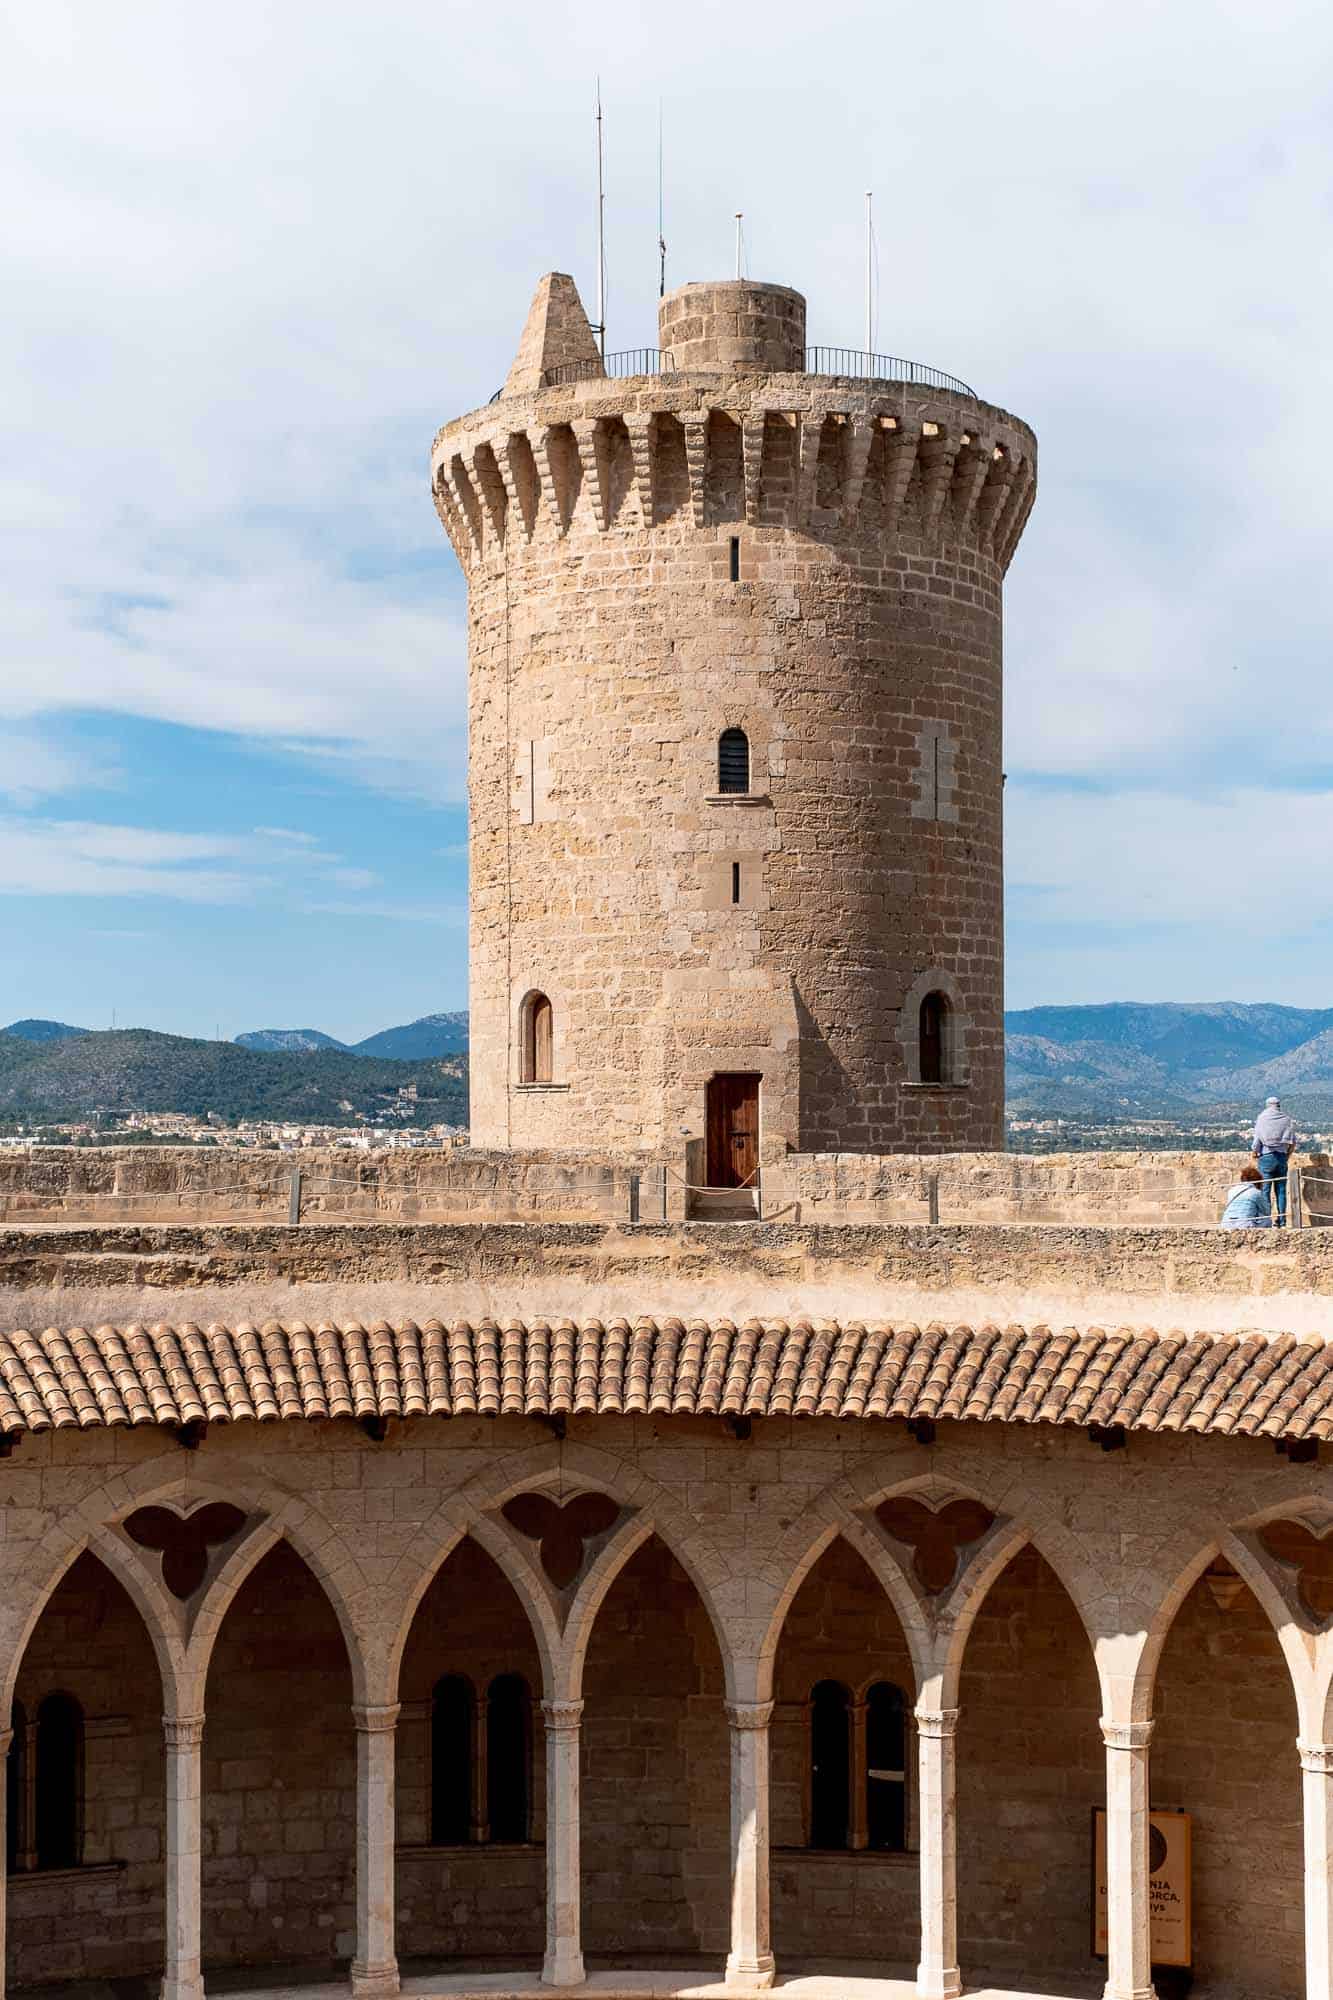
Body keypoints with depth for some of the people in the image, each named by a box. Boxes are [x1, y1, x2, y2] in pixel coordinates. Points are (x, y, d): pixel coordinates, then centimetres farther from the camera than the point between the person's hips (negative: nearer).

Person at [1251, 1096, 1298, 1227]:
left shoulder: (1261, 1118, 0)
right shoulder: (1286, 1119, 5)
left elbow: (1257, 1141, -6)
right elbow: (1293, 1142, 2)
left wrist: (1255, 1153, 10)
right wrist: (1288, 1155, 14)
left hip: (1266, 1157, -2)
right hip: (1281, 1157, 2)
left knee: (1265, 1190, -1)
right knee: (1281, 1190, 6)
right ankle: (1282, 1221, 6)